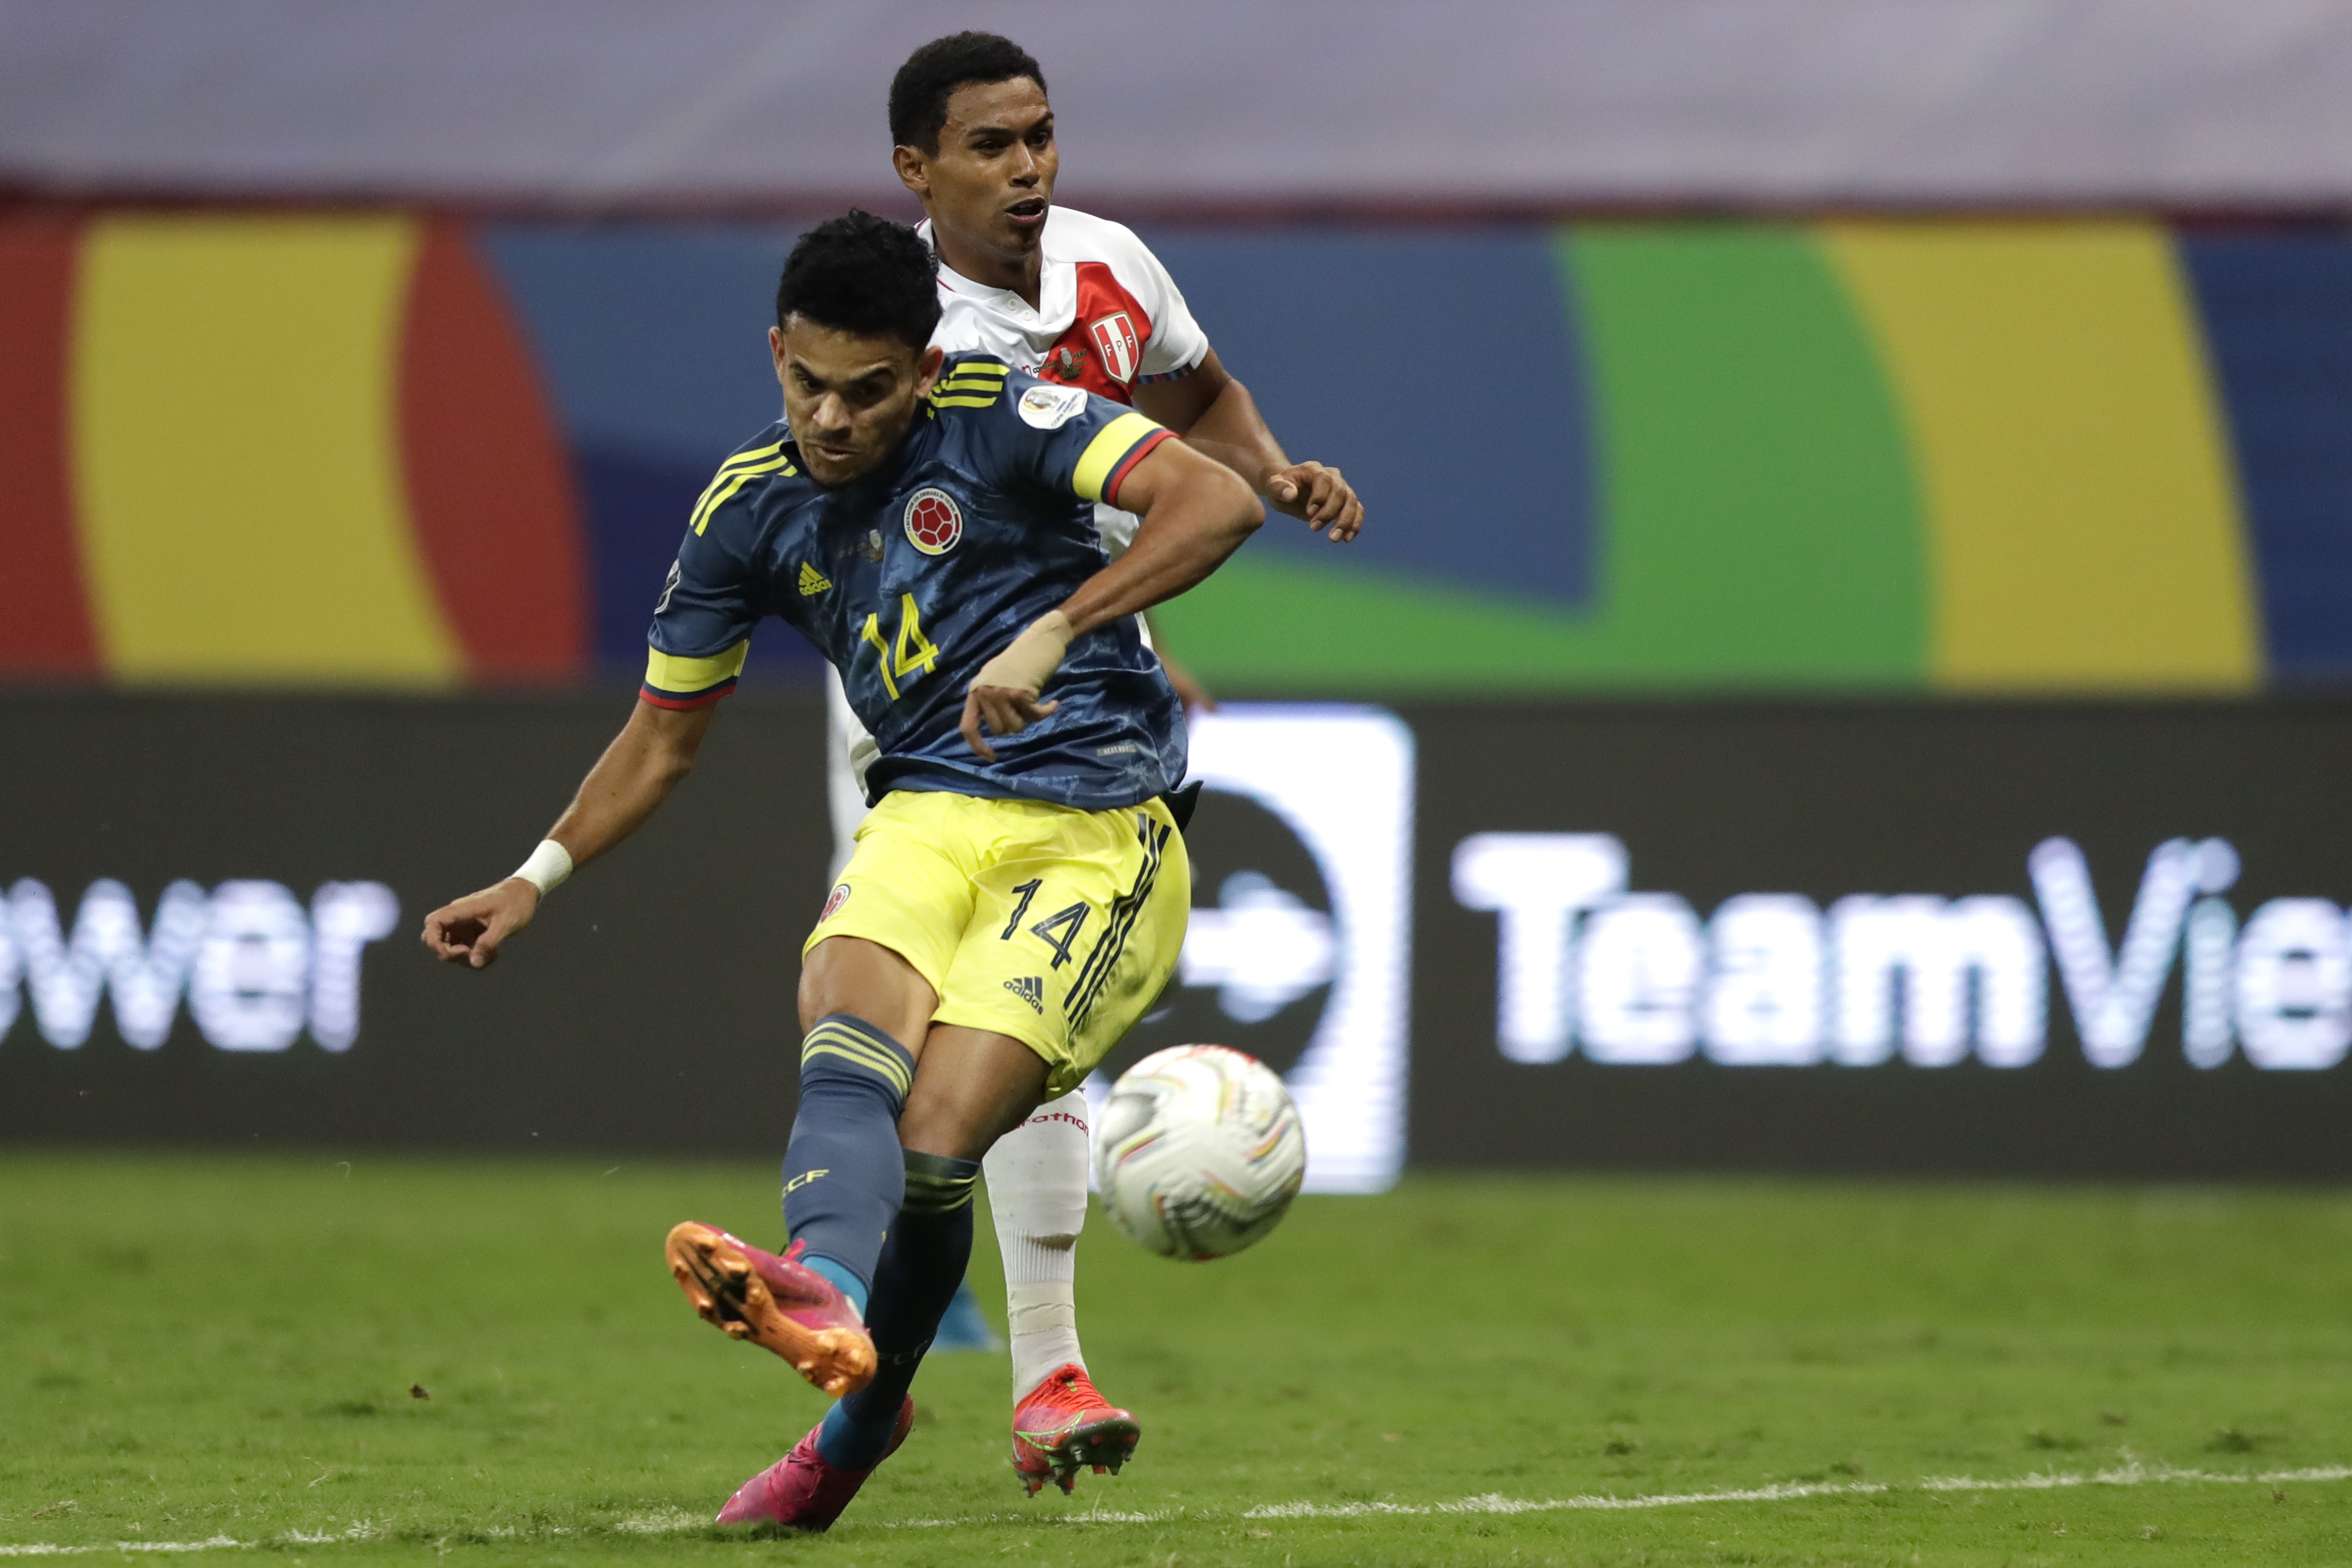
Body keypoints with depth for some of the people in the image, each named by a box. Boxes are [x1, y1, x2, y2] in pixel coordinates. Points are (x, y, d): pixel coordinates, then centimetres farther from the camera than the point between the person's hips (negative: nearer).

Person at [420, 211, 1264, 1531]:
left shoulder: (997, 420, -7)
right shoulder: (750, 510, 8)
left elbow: (1218, 502, -19)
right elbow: (662, 740, 19)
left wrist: (1053, 633, -29)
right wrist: (538, 880, 7)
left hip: (1097, 837, -4)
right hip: (929, 816, 4)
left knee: (935, 1142, -18)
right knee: (850, 1053, -29)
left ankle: (857, 1429, 3)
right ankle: (826, 1296, -57)